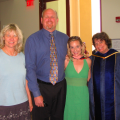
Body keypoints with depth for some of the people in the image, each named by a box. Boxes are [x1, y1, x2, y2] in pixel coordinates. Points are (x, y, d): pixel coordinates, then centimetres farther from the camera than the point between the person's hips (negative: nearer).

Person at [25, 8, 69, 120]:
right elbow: (30, 68, -10)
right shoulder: (33, 39, -7)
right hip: (41, 87, -2)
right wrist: (36, 93, -12)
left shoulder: (65, 38, 3)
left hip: (60, 86, 3)